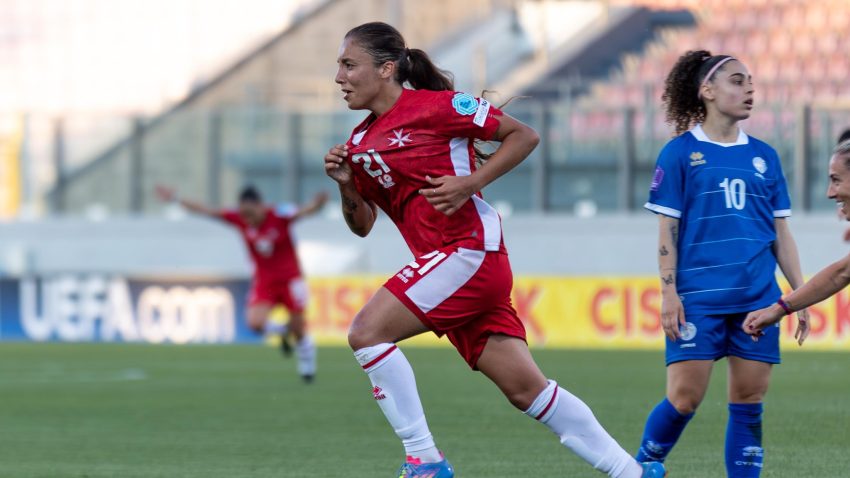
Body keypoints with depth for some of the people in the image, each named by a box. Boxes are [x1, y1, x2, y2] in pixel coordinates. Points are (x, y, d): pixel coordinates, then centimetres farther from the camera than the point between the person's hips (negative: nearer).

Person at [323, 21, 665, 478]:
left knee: (366, 332, -18)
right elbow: (362, 224, 19)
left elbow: (523, 135, -5)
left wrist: (470, 184, -14)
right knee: (526, 389, 6)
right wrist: (346, 183, 1)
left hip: (470, 250, -8)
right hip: (441, 263, 8)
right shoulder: (360, 142, 14)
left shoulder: (434, 106, -8)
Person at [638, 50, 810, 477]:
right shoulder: (680, 153, 1)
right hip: (699, 298, -4)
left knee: (749, 403, 1)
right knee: (685, 398, -9)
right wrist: (669, 292, -8)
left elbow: (781, 234, 15)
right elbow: (667, 230, 0)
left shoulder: (763, 156, 13)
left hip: (757, 298, 4)